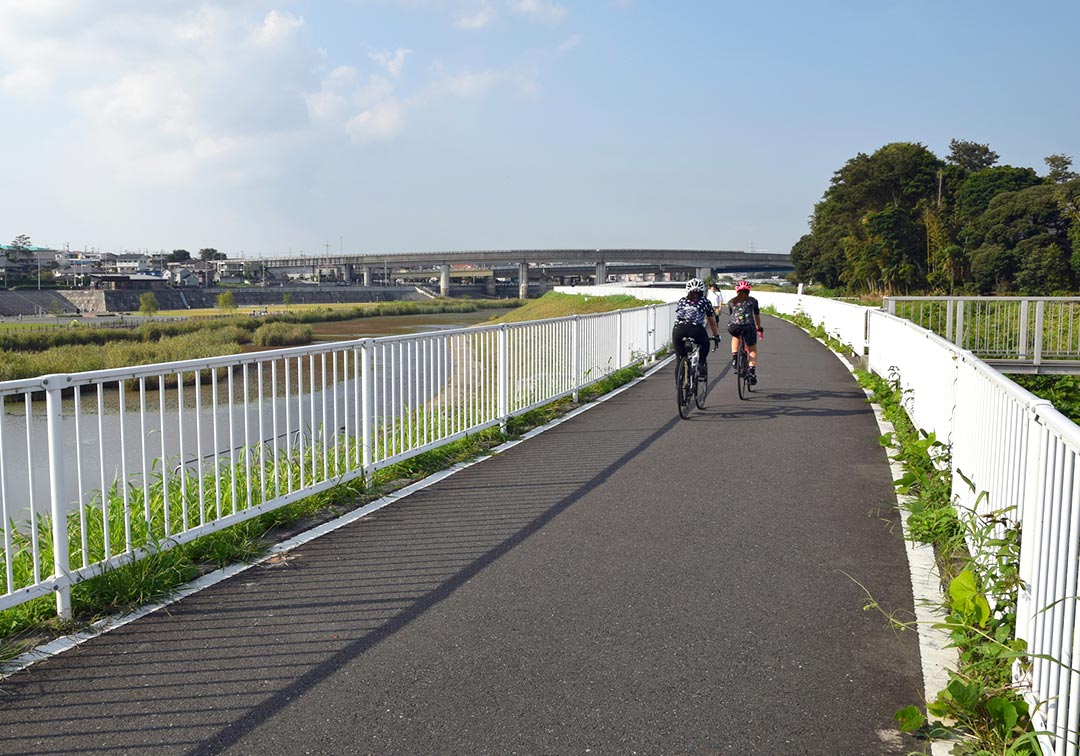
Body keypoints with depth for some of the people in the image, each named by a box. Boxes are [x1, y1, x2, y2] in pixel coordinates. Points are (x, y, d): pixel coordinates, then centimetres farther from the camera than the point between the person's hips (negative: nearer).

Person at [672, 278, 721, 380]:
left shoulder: (681, 301, 30)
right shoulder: (704, 301, 25)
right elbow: (712, 322, 32)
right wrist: (717, 336, 43)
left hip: (678, 328, 2)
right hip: (695, 328, -2)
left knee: (680, 357, 16)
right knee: (704, 344, 30)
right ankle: (701, 365, 14)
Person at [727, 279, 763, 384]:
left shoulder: (731, 302, 24)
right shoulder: (753, 301, 23)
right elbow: (757, 316, 33)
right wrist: (759, 328, 47)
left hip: (733, 326, 1)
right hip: (748, 326, -1)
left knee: (736, 337, 38)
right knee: (753, 350, 18)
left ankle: (734, 357, 20)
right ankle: (752, 371, 3)